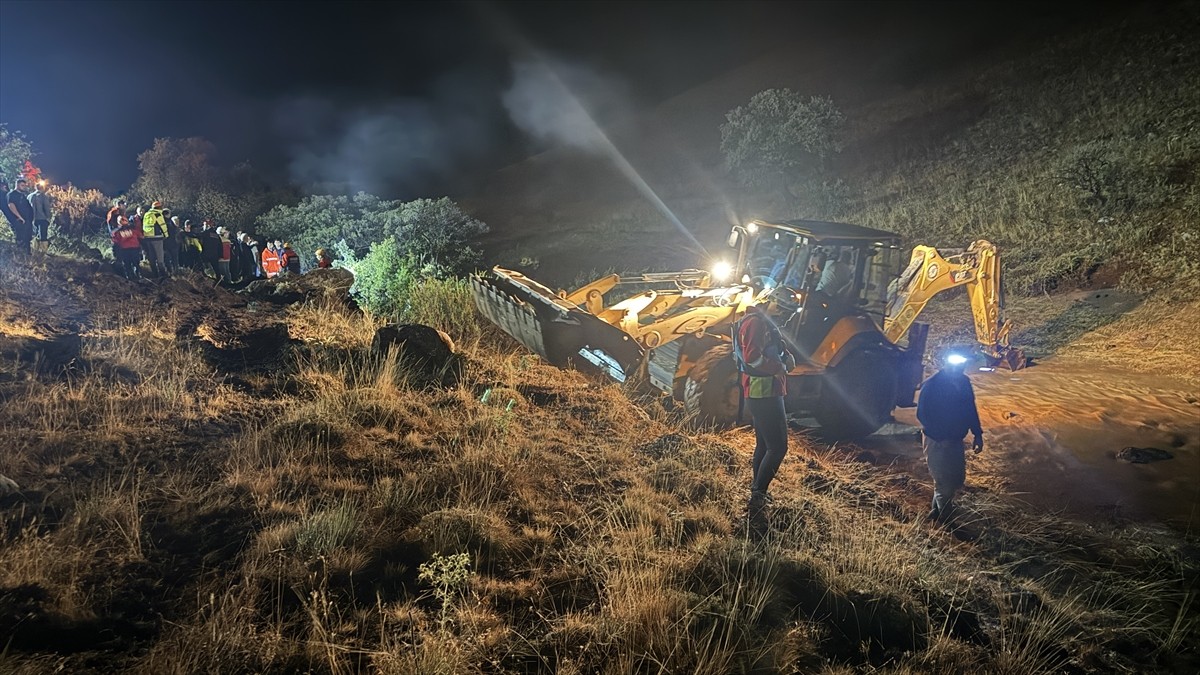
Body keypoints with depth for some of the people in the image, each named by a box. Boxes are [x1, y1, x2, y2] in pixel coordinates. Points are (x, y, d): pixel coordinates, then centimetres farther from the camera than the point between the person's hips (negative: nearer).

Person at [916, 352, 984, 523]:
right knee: (944, 484, 0)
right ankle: (943, 520, 20)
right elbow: (922, 415, -19)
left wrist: (978, 434, 6)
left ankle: (938, 510, 38)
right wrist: (942, 437, -23)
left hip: (956, 441, 7)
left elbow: (971, 409, 10)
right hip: (937, 443, -7)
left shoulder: (963, 381, -1)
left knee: (957, 480, 18)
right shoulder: (931, 386, -21)